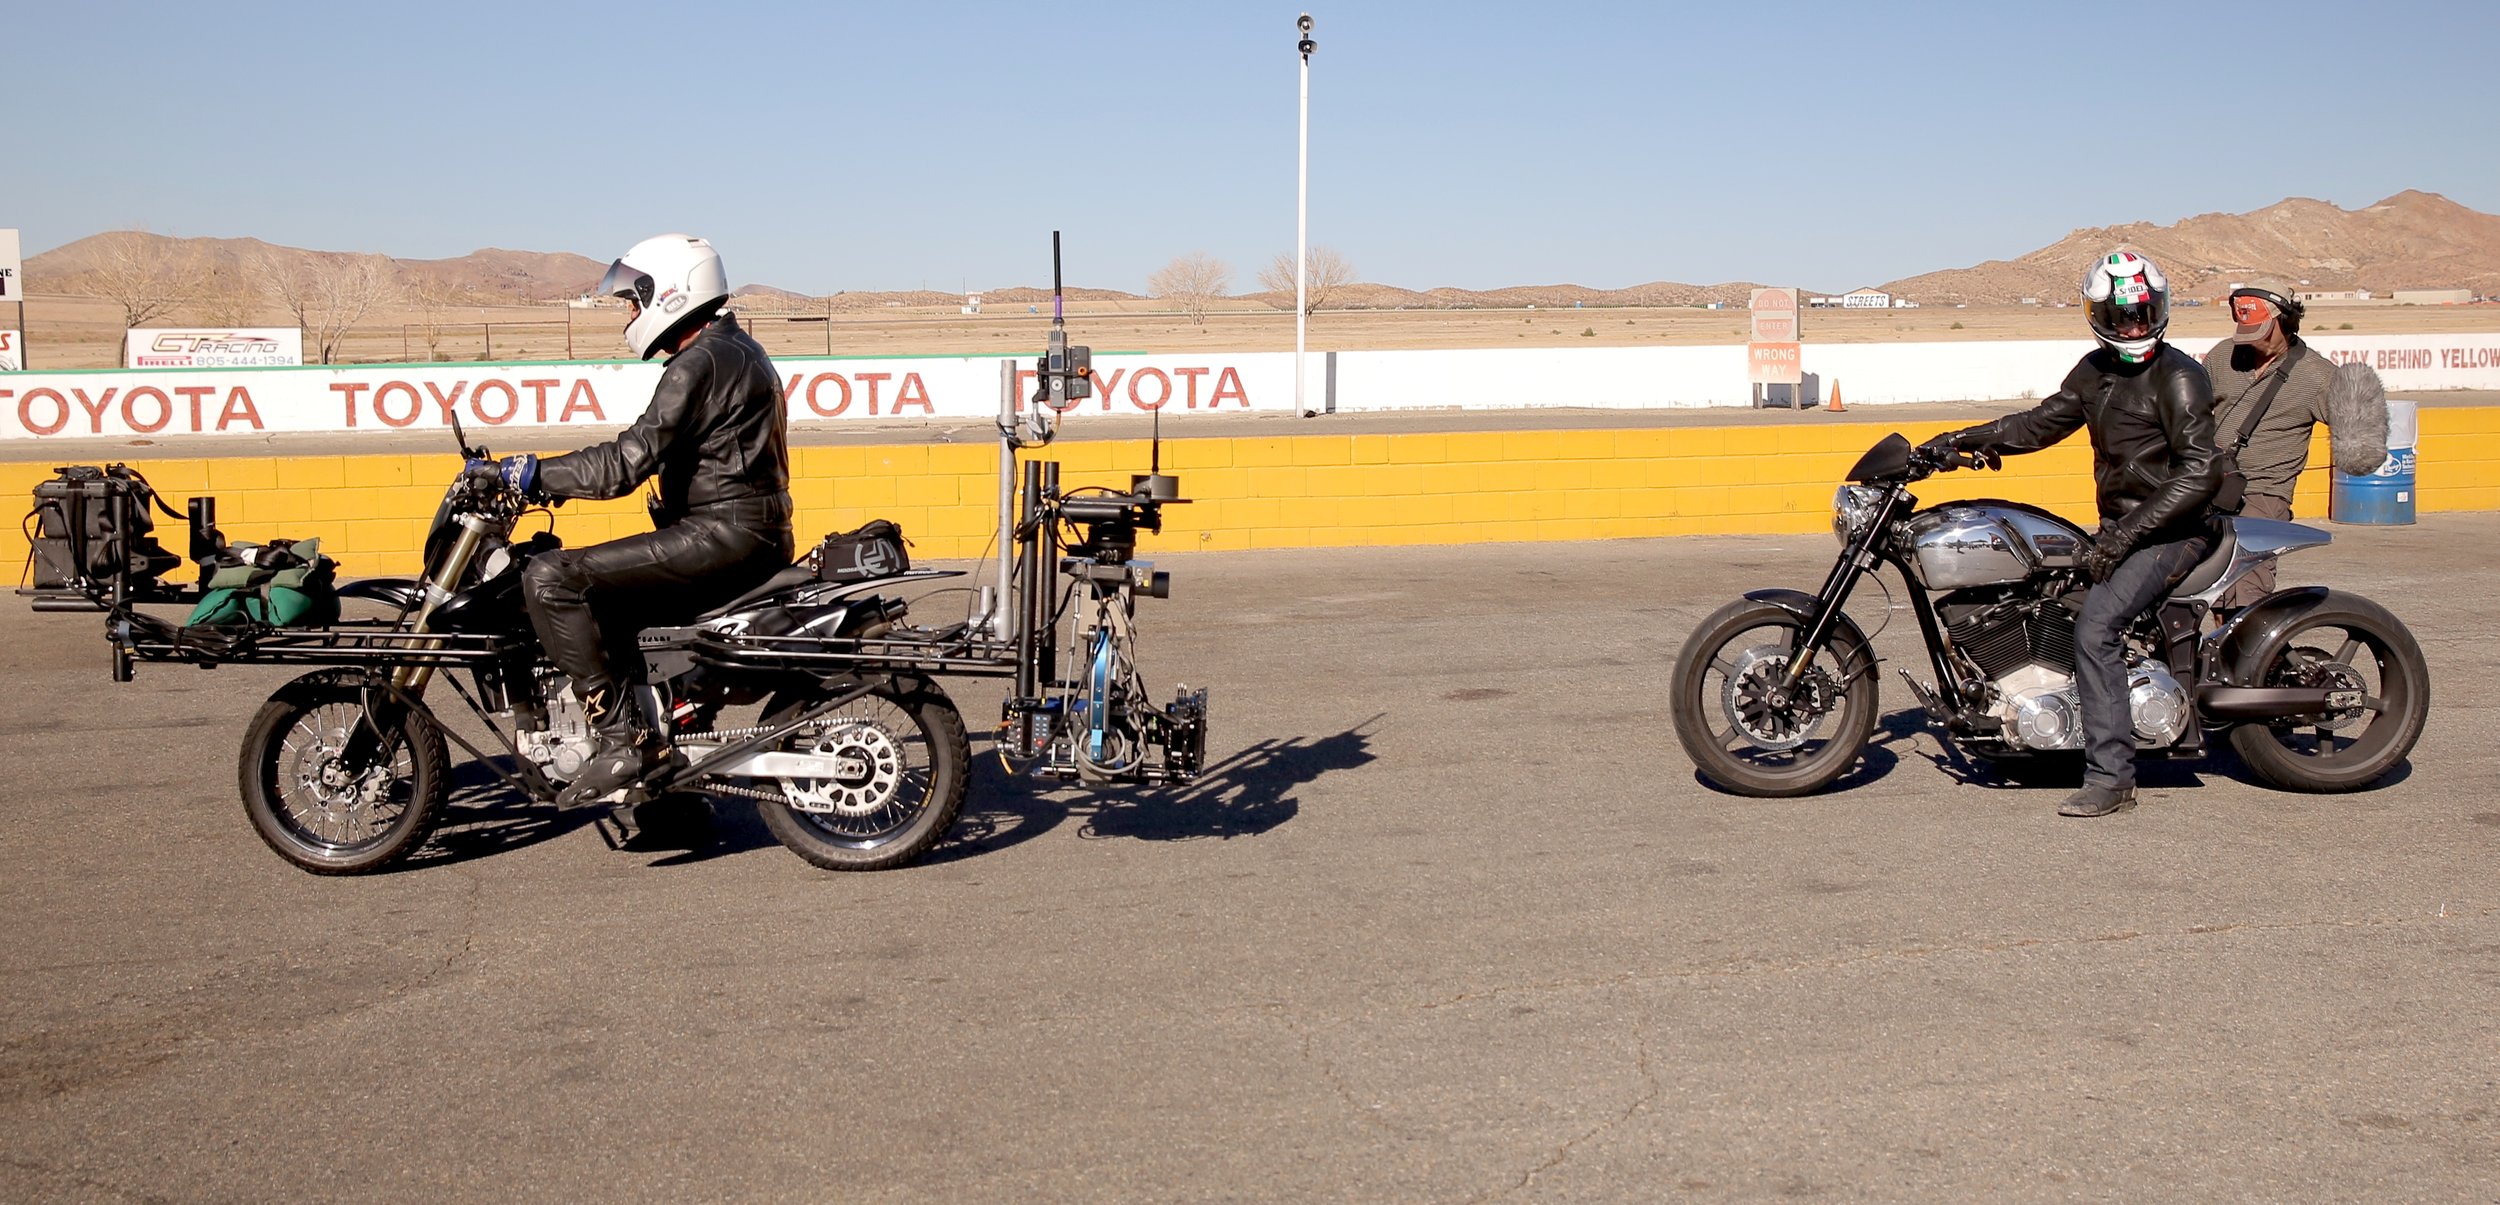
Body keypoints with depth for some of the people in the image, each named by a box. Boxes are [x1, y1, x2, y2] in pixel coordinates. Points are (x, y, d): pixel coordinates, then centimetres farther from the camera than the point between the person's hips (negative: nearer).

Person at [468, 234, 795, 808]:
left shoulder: (699, 366, -13)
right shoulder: (735, 352, 20)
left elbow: (626, 464, -21)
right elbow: (652, 454, 26)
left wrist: (525, 473, -15)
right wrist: (553, 477, 23)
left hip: (721, 534, -11)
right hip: (753, 535, 11)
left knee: (551, 580, -16)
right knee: (611, 596, 27)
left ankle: (625, 738, -18)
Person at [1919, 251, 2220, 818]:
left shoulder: (2178, 377, -15)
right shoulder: (2095, 370, 11)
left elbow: (2201, 472, -21)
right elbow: (2043, 422, 18)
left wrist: (2129, 534, -25)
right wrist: (1962, 440, 7)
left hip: (2173, 532, -9)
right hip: (2118, 527, 9)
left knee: (2095, 624, -25)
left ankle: (2110, 776, -25)